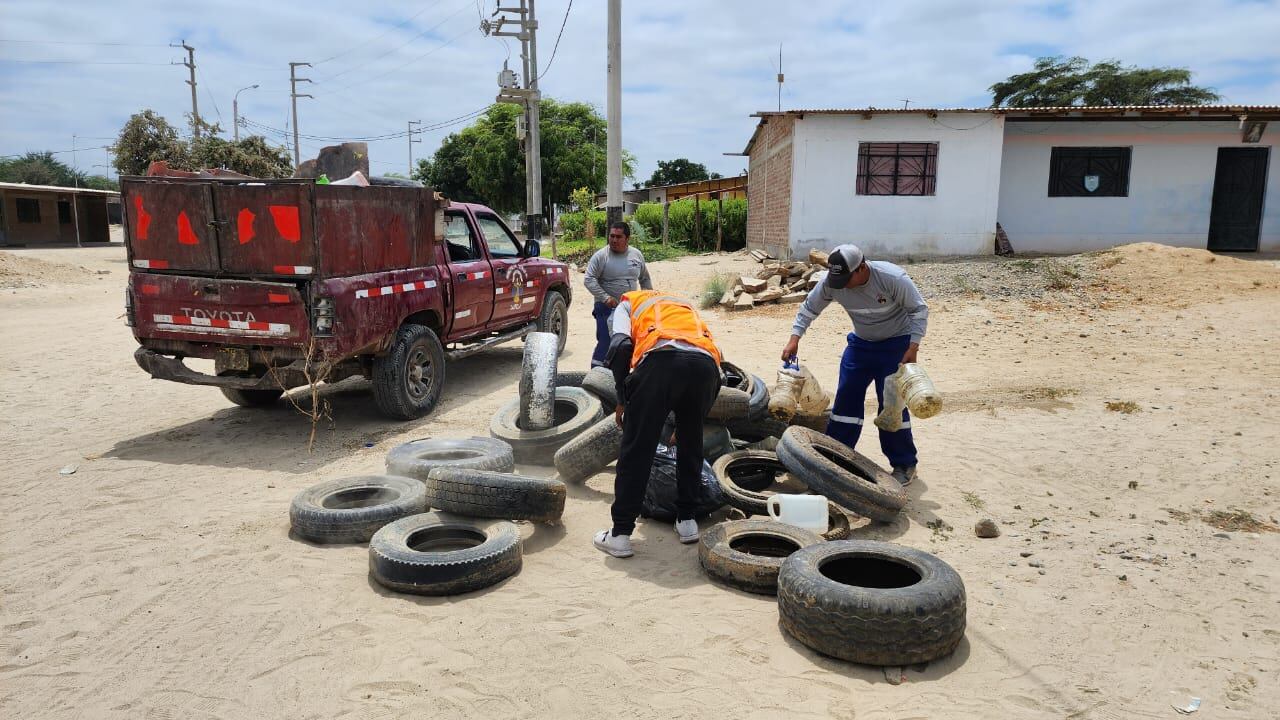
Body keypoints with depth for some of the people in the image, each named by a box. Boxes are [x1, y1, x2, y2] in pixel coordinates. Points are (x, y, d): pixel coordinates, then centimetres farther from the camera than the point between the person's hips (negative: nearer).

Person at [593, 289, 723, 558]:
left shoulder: (629, 302, 30)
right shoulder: (687, 307, 43)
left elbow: (620, 346, 7)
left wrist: (622, 400, 15)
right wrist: (684, 425, 47)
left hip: (661, 359, -4)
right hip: (706, 364, 4)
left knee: (636, 450, 6)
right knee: (691, 446, 24)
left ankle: (620, 534, 11)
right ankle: (687, 520, 31)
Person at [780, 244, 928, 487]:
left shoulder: (893, 278, -29)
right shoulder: (830, 282, -18)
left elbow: (919, 309, -18)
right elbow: (809, 308, -4)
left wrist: (913, 347, -25)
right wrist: (794, 338, -15)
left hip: (896, 343, -4)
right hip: (861, 342, 5)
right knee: (846, 397, 3)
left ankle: (904, 464, 6)